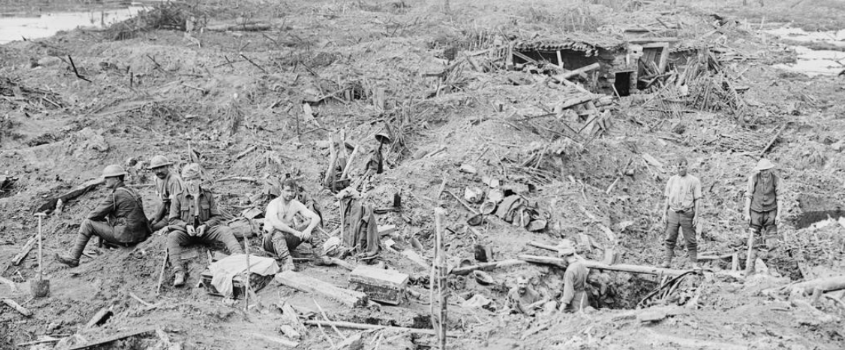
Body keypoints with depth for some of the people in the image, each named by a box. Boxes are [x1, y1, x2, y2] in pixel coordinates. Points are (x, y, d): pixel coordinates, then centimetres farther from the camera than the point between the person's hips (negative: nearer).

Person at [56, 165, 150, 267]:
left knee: (87, 223, 1)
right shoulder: (128, 191, 16)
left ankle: (73, 258, 8)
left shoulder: (115, 195, -11)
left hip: (126, 236, -9)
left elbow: (94, 215, -7)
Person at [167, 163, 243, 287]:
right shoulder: (178, 198, 3)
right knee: (172, 236, -33)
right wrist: (186, 226, -15)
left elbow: (217, 216, 5)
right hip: (186, 231, -1)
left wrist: (205, 225, -13)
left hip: (205, 230, 1)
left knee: (225, 230, -25)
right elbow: (172, 220, 3)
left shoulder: (208, 195, 7)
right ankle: (178, 271, -46)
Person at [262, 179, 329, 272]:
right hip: (271, 241, -5)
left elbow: (316, 218, -11)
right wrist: (294, 232, -41)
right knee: (277, 230, -38)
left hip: (288, 240, 5)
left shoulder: (296, 204, -1)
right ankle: (286, 261, -51)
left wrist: (308, 229, -31)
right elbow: (274, 223, -38)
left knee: (310, 223, -10)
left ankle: (320, 256, -20)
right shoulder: (274, 204, -17)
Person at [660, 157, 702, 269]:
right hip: (673, 212, 3)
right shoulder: (672, 180, 11)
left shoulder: (694, 181, 1)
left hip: (687, 214, -3)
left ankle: (694, 263, 5)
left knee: (690, 240, 0)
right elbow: (667, 198, 12)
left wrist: (696, 216, -8)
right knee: (670, 239, 1)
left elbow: (697, 200, -1)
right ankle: (667, 262, 4)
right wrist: (664, 214, 7)